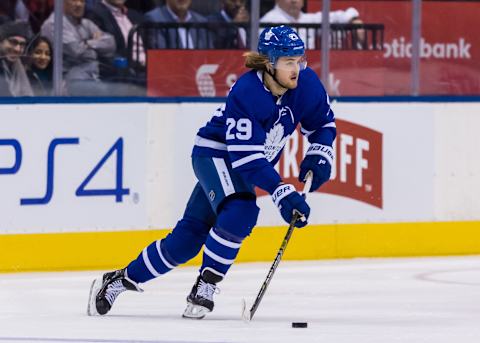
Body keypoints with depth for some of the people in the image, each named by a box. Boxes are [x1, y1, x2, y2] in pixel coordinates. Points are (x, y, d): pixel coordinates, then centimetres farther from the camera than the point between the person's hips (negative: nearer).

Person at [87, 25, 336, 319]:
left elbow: (323, 123, 4)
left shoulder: (306, 83, -14)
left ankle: (120, 281, 17)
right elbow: (246, 158, -35)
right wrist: (282, 194, -42)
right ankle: (205, 285, -20)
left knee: (189, 236, 5)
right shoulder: (246, 93, -32)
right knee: (239, 211, -34)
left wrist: (318, 157, -14)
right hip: (215, 153, -6)